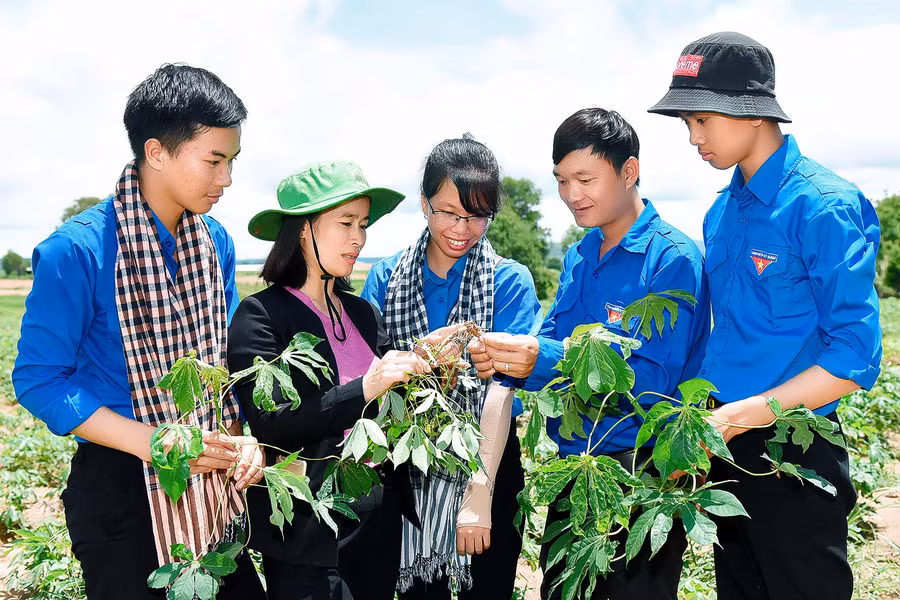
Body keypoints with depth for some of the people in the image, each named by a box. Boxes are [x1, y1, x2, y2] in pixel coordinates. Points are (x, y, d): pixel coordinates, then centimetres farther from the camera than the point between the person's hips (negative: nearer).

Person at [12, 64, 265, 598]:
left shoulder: (217, 243, 2)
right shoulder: (77, 250, -18)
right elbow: (39, 379, -14)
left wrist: (241, 436, -5)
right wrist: (152, 442, -23)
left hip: (214, 484, 6)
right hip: (124, 488, -6)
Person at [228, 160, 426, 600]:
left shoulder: (364, 313, 8)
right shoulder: (261, 315, -10)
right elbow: (268, 426, -18)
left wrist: (424, 373, -9)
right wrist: (363, 389, -26)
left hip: (381, 515, 6)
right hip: (308, 527, -6)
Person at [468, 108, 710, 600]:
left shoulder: (672, 259, -15)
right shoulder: (578, 257, 9)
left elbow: (655, 378, -23)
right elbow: (552, 345, 8)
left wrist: (544, 360, -31)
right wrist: (502, 358, -15)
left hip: (642, 468, -7)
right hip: (572, 464, 8)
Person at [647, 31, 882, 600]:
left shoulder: (823, 207, -16)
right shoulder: (721, 213, 7)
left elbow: (854, 356, -19)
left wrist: (740, 415, -23)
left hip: (794, 459, -7)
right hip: (725, 448, 7)